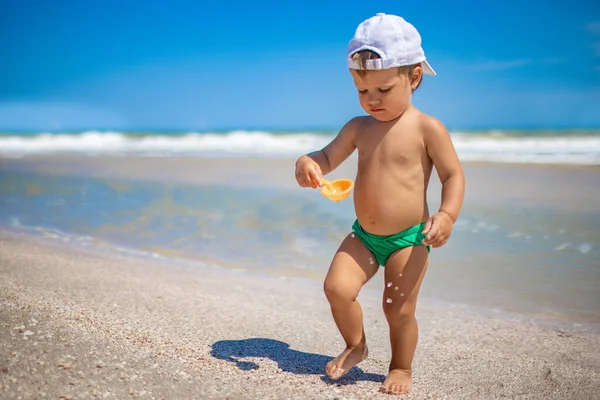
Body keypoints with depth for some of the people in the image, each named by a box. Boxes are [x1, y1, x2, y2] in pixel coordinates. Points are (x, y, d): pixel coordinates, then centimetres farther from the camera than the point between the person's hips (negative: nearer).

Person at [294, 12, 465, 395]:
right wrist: (307, 162, -19)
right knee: (337, 288, -9)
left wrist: (447, 215, -26)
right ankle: (356, 346, 20)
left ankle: (401, 368, 30)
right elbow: (328, 157, 5)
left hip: (409, 239, -4)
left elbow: (453, 175, -9)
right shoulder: (359, 127, 4)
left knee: (399, 309, 2)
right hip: (363, 235, 4)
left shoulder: (428, 128, -11)